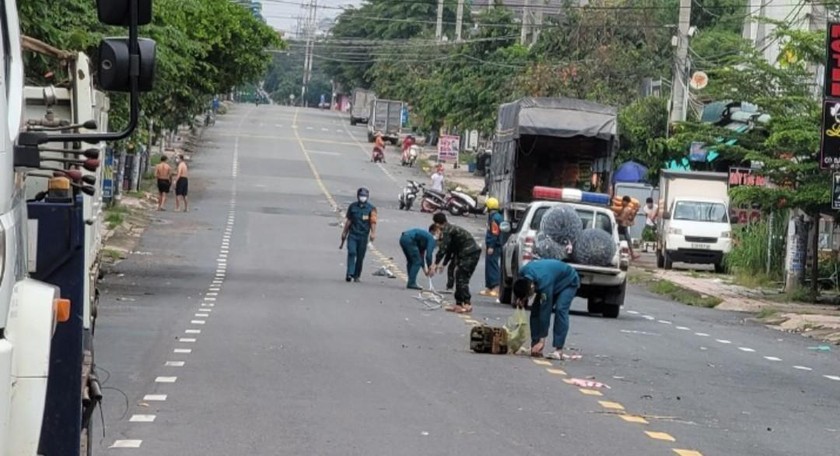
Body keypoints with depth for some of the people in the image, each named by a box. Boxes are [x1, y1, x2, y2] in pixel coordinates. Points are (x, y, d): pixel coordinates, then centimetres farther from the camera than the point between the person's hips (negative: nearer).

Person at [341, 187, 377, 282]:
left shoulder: (371, 208, -1)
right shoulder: (352, 206, 7)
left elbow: (373, 222, -9)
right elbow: (348, 220, 14)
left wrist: (373, 233, -24)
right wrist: (344, 233, 16)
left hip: (363, 235, -1)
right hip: (352, 234, 1)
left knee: (360, 256, 4)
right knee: (351, 252, -15)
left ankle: (356, 276, 15)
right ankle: (349, 274, -19)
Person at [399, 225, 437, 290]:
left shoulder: (425, 235, 31)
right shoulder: (432, 239, 4)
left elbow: (421, 255, 36)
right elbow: (429, 255, -5)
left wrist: (424, 269, 38)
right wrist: (430, 268, 7)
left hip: (403, 238, 9)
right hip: (409, 240, -9)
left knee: (411, 261, 22)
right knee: (417, 262, -1)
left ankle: (411, 283, 24)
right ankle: (411, 283, -3)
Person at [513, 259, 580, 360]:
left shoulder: (544, 283, -42)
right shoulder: (523, 273, -23)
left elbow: (545, 311, -37)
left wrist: (542, 341, -34)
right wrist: (521, 299, -20)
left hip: (568, 282, -8)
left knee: (560, 309, -27)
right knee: (535, 310, -8)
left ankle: (558, 350, -31)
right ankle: (535, 348, -6)